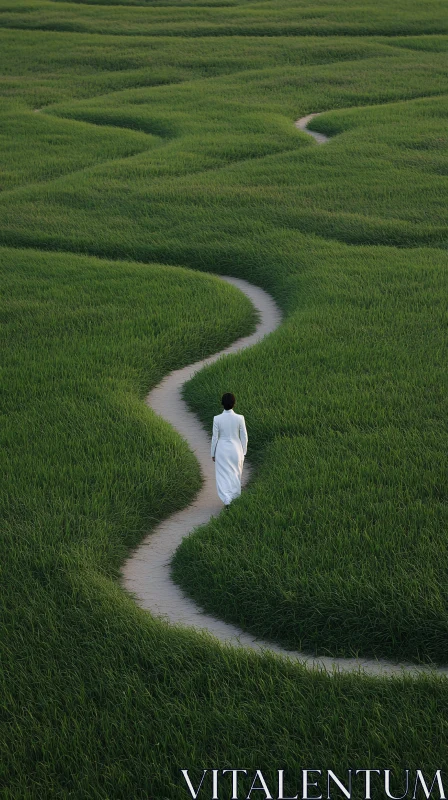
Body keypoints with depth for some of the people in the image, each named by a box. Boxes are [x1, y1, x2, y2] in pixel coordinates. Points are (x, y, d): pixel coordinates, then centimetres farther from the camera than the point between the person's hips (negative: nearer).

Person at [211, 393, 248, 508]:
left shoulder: (217, 419, -14)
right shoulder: (239, 418, -13)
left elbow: (215, 438, -7)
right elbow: (244, 437, -5)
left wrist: (213, 454, 5)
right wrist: (243, 452, 9)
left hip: (221, 451, -1)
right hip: (236, 451, 1)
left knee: (223, 476, 6)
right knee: (235, 476, 17)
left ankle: (227, 500, -9)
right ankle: (235, 500, 27)